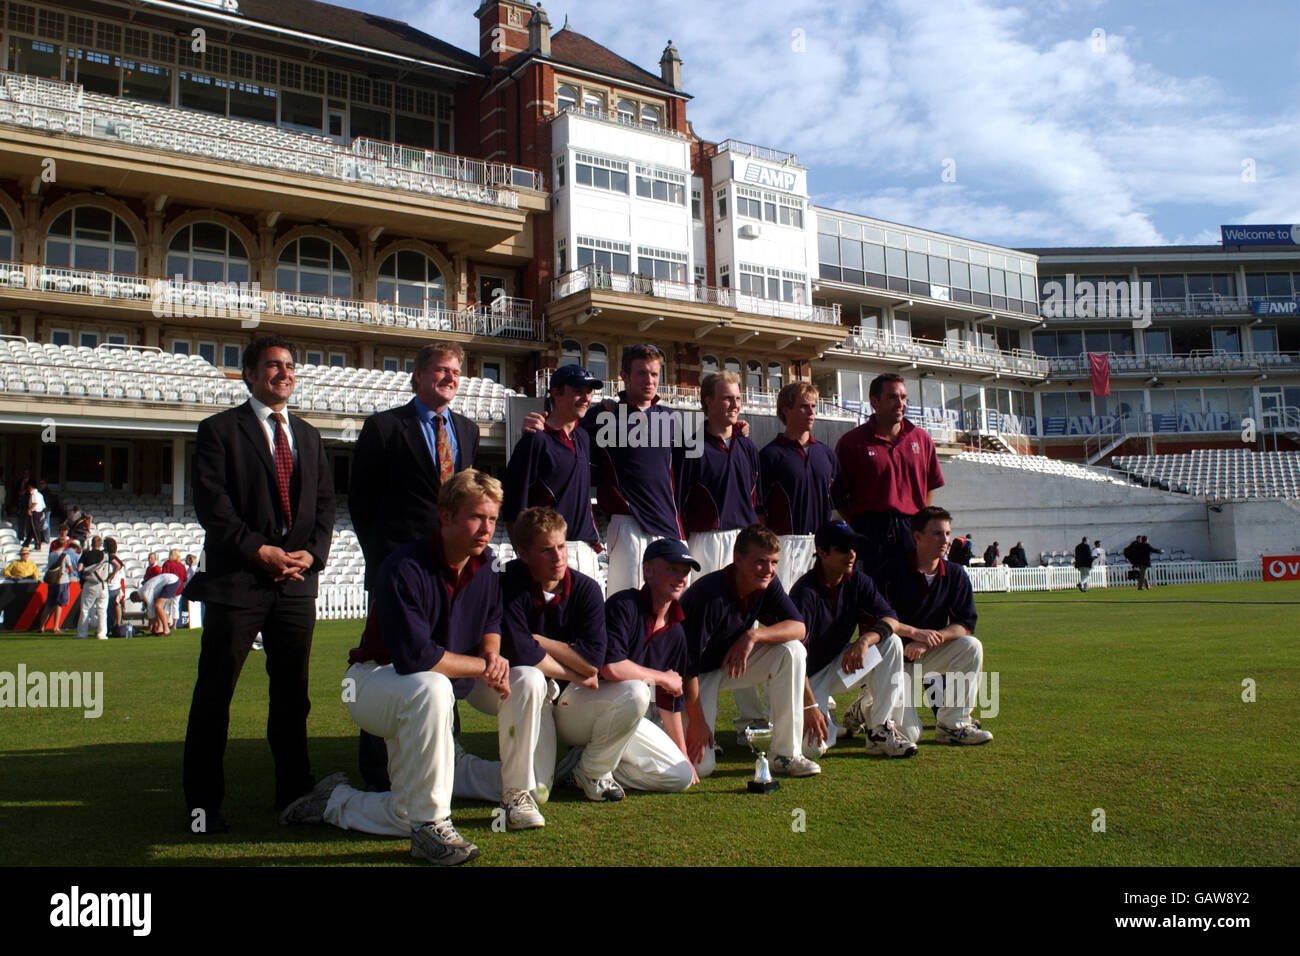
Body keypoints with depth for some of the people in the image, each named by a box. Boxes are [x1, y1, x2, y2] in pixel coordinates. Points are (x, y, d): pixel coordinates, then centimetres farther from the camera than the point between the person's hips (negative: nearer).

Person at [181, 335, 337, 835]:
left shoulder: (309, 437, 18)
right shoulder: (220, 430, 1)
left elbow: (325, 503, 13)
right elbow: (211, 504, -8)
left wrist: (312, 552, -3)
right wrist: (259, 551, -14)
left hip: (297, 583, 5)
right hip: (237, 580, -5)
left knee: (292, 693, 11)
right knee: (214, 692, 1)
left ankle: (295, 793, 22)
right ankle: (203, 803, 12)